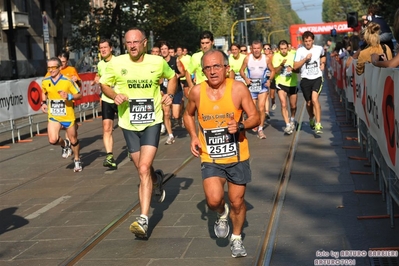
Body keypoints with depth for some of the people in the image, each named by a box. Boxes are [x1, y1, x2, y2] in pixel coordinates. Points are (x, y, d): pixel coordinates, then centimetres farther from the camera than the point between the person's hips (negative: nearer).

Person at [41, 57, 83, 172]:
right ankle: (65, 144, 19)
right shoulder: (45, 81, -3)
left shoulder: (67, 81, -15)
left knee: (73, 141, 10)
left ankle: (77, 161, 36)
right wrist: (44, 103, 4)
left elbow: (79, 95, -7)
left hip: (68, 116, -2)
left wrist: (69, 96, -25)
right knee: (53, 140, -16)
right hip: (53, 117, 2)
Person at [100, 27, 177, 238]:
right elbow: (104, 84, 7)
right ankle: (156, 180, 52)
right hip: (128, 123, 2)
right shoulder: (116, 63, -6)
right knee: (142, 169, 14)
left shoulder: (158, 62, -4)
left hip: (152, 122, -2)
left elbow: (172, 77, 16)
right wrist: (114, 95, -13)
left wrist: (169, 94, -1)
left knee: (144, 169, -16)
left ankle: (143, 219, -14)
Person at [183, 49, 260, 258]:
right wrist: (193, 136, -4)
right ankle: (222, 214, 20)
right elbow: (188, 115, 12)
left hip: (237, 157, 0)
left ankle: (237, 238, 37)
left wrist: (240, 126, -26)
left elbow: (255, 117, -6)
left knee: (237, 202, 10)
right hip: (210, 158, 0)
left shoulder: (238, 88, -13)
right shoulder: (197, 92, -8)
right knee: (214, 200, -18)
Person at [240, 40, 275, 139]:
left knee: (261, 108, -11)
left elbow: (272, 71, 7)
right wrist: (245, 78, -13)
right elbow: (242, 70, 4)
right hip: (251, 86, 1)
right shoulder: (247, 58, -5)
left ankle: (260, 129, -3)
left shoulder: (266, 59, -4)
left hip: (263, 86, -1)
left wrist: (269, 80, -8)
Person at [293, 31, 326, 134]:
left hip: (317, 78, -1)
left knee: (314, 99, -21)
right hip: (305, 79, 1)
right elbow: (295, 66, -9)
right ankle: (311, 118, 42)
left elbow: (323, 56, 27)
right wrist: (305, 59, -18)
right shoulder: (300, 51, -4)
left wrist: (323, 63, 8)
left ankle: (318, 124, -22)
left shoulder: (319, 48, 2)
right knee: (309, 102, 11)